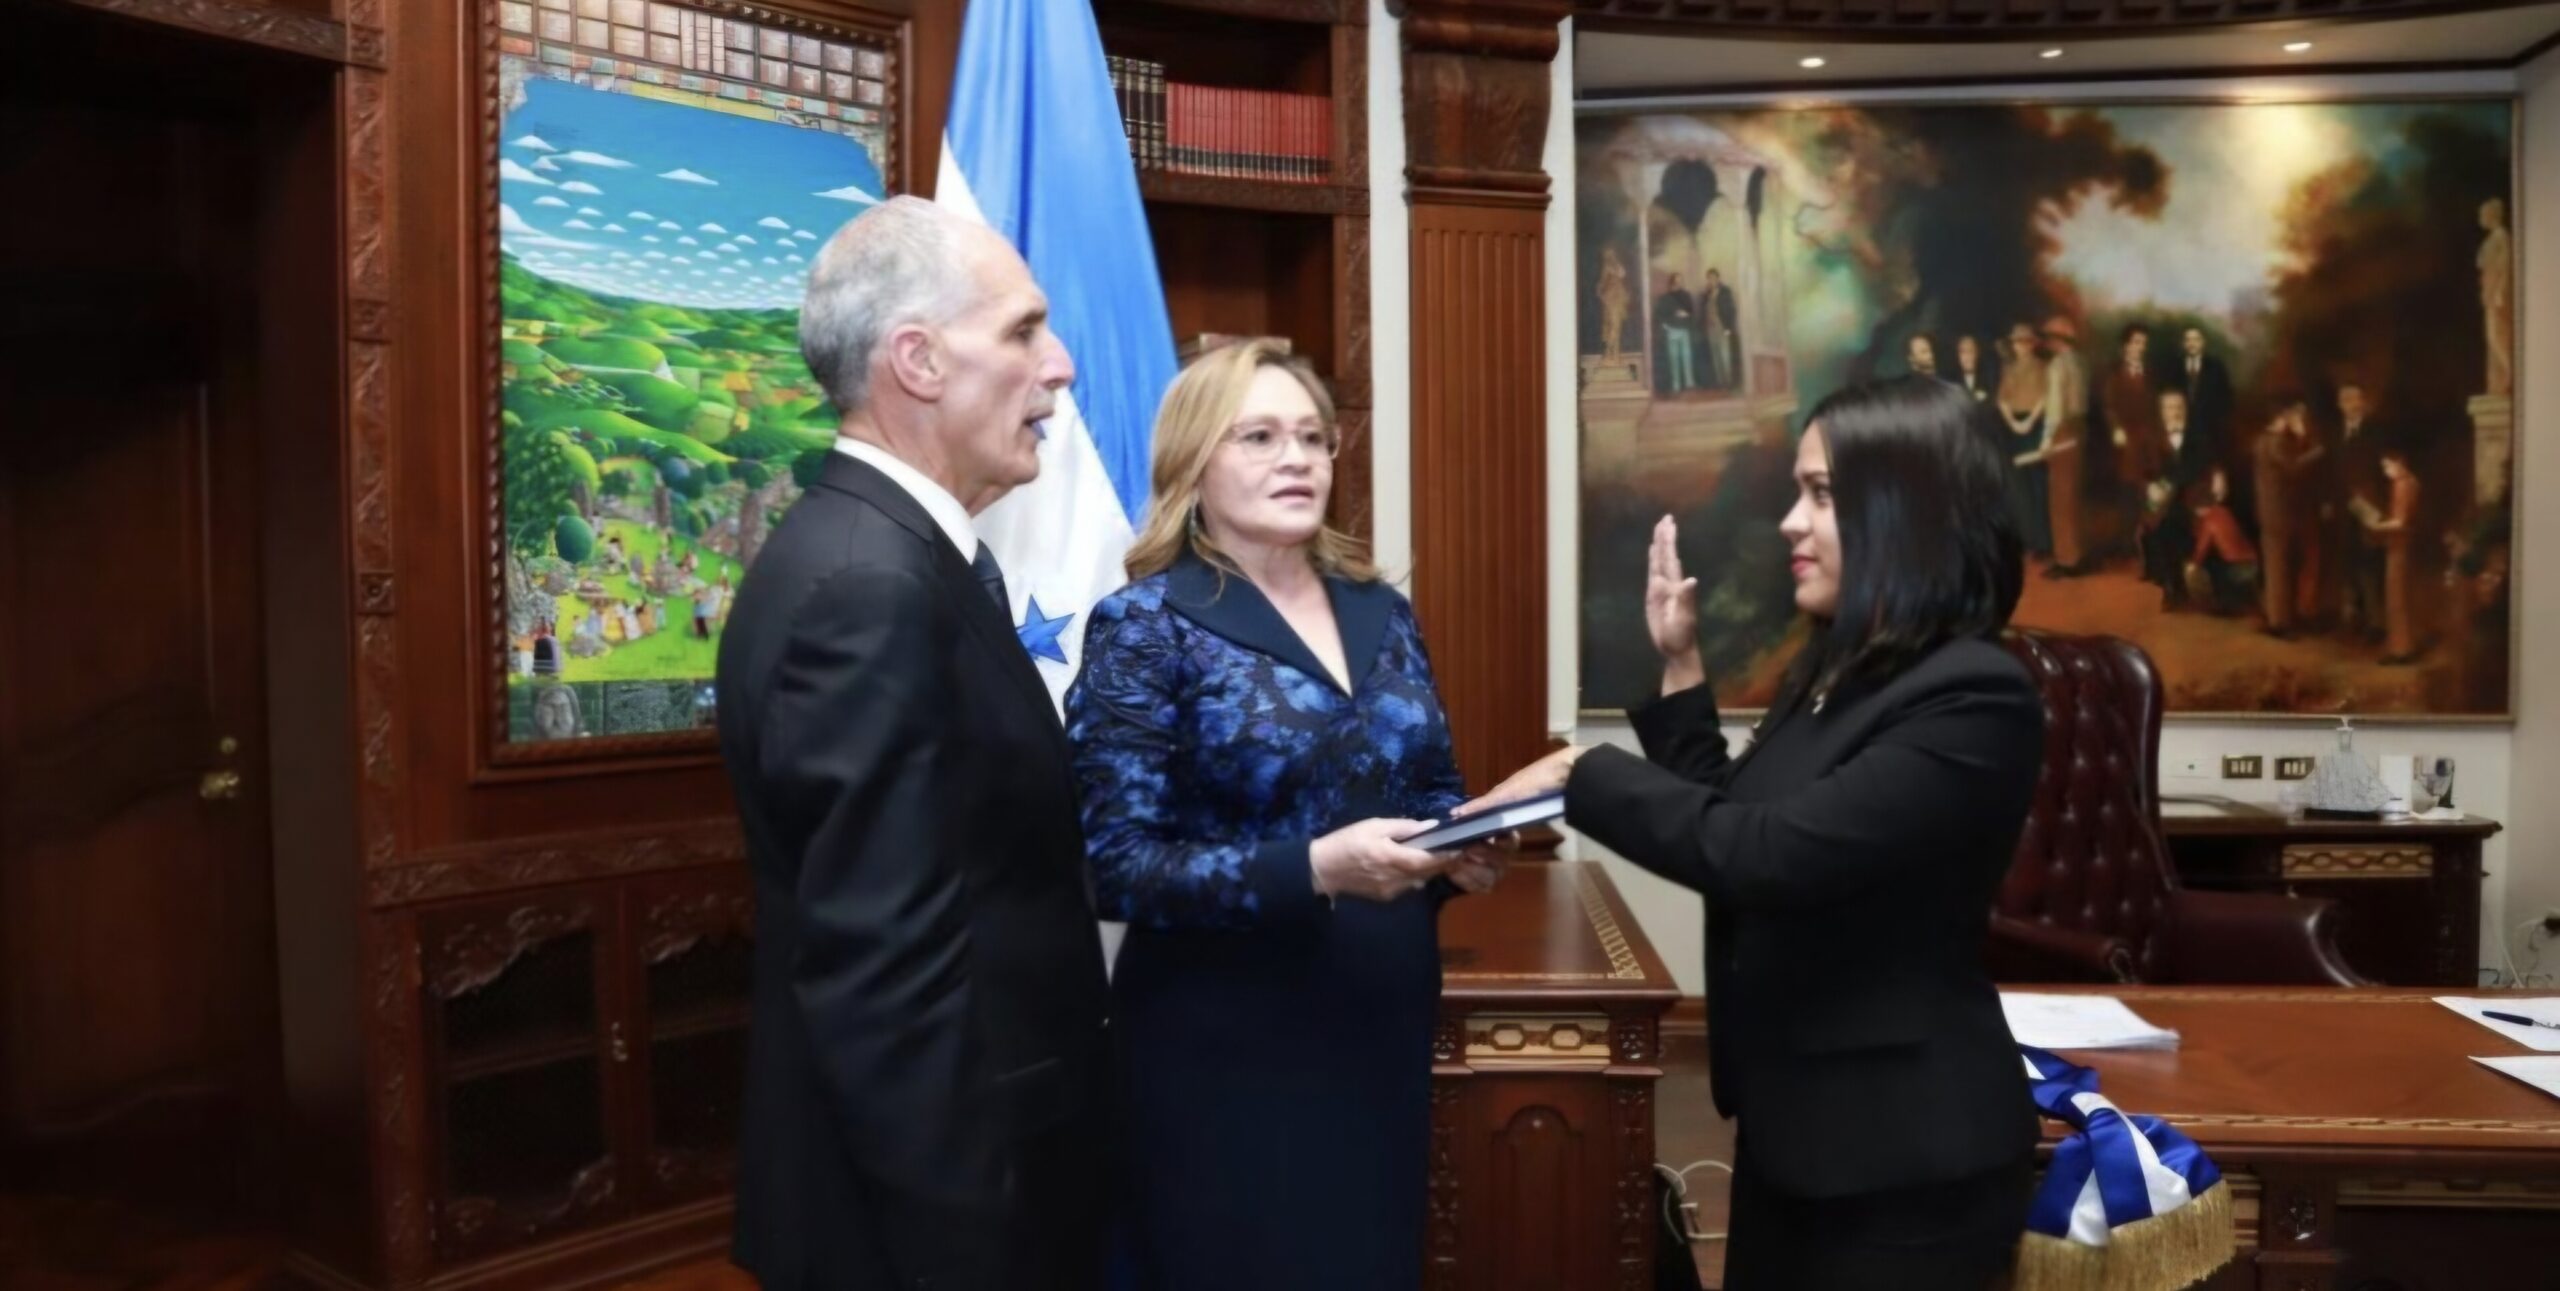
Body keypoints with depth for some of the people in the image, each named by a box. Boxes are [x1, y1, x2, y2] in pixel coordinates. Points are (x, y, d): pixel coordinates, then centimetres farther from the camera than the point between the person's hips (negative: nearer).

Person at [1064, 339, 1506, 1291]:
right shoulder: (1145, 625, -10)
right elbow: (1119, 865, -16)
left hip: (1385, 1024, 5)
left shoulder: (1380, 611, 6)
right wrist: (1315, 868, -27)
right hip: (1227, 1045, -5)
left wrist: (1462, 848, -8)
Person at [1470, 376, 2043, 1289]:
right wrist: (1680, 669, 6)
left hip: (1906, 1153, -8)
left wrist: (1580, 775, -19)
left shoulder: (1975, 698, -21)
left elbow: (1769, 854, -28)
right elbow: (1732, 824, 10)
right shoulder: (1832, 671, 6)